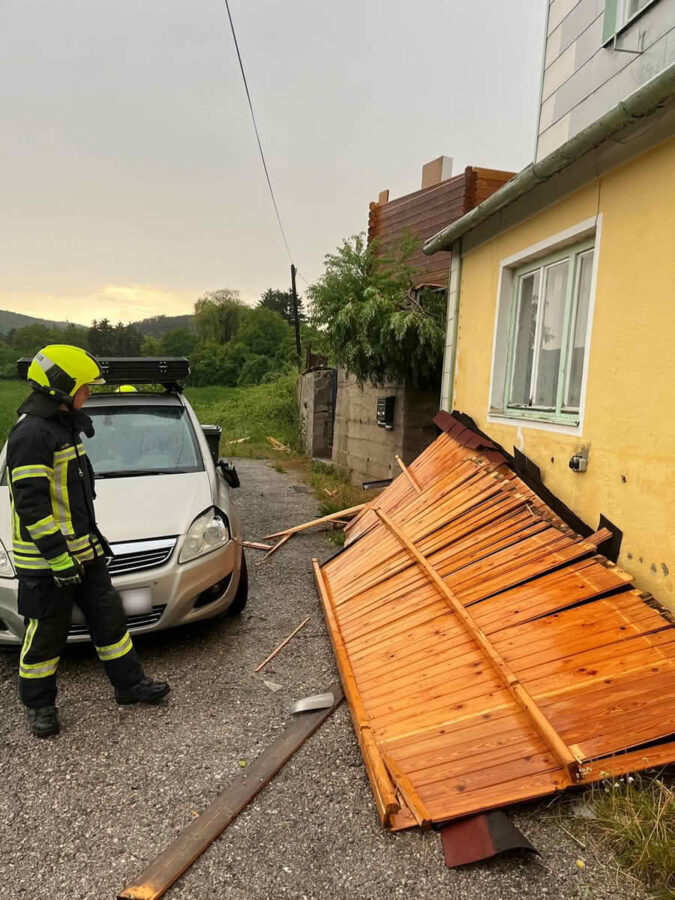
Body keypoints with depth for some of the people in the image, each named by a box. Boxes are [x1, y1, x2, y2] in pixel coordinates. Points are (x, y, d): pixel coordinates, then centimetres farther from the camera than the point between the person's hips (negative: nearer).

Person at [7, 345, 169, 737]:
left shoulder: (64, 426, 12)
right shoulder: (32, 434, -19)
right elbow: (31, 505, -24)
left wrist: (93, 535, 23)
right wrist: (58, 557, -24)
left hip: (82, 552, 9)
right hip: (46, 562, -9)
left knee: (109, 617, 15)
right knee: (46, 635, 8)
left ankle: (130, 683, 29)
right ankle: (39, 705, 28)